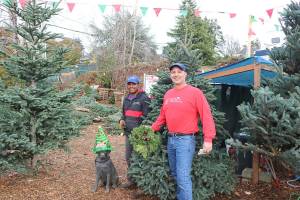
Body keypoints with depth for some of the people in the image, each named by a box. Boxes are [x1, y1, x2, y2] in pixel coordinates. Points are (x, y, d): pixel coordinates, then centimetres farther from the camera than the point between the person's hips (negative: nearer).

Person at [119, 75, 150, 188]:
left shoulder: (144, 98, -8)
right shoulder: (126, 99, 15)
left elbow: (146, 116, -13)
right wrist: (122, 120, 6)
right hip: (128, 132, 8)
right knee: (128, 157, 15)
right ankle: (131, 179, 29)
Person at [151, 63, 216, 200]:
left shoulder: (195, 92, -8)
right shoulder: (168, 94, 12)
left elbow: (206, 116, -12)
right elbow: (162, 116, 20)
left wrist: (208, 139, -19)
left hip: (185, 139, -7)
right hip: (170, 139, 7)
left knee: (183, 177, -8)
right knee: (175, 175, 17)